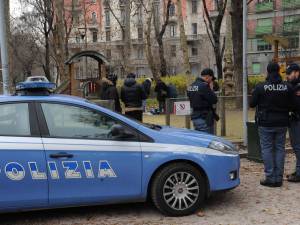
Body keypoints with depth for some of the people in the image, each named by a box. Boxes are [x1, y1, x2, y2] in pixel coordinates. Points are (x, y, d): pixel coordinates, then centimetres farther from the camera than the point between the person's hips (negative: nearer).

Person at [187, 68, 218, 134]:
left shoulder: (191, 86, 10)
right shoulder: (204, 86, -17)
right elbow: (214, 100, -15)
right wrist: (211, 89, 0)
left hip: (194, 117, 9)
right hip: (204, 118, -9)